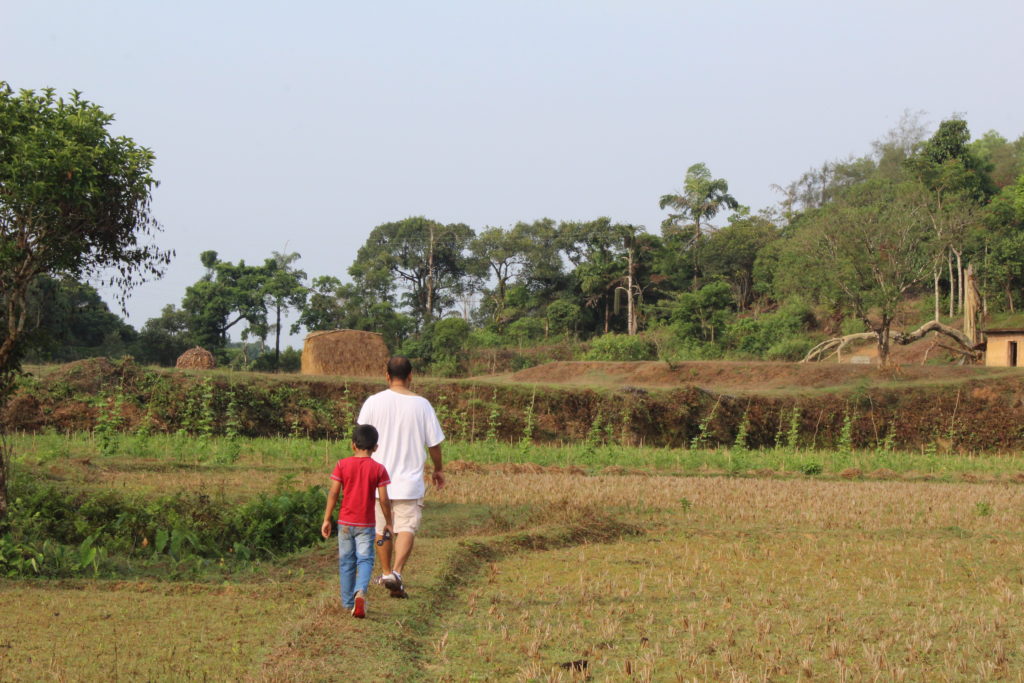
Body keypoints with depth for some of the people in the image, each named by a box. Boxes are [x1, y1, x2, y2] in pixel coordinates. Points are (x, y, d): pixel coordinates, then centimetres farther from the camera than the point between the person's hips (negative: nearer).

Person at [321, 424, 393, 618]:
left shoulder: (342, 465, -4)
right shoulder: (378, 469, -6)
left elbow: (333, 494, -5)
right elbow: (383, 499, -6)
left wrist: (327, 519, 2)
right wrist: (388, 522, 6)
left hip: (345, 522, 1)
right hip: (366, 524, -1)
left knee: (346, 562, 13)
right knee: (365, 559, 2)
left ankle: (348, 602, 20)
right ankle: (361, 591, -26)